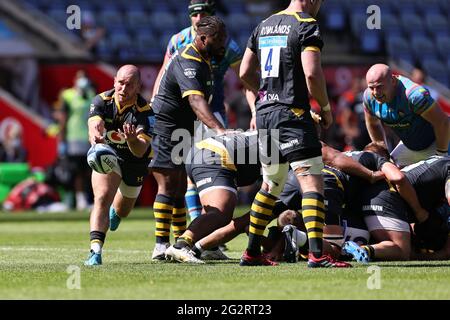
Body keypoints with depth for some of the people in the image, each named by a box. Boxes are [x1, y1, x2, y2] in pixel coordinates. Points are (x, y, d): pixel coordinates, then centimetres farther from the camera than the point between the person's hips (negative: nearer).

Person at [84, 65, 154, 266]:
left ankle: (114, 212, 60)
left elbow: (141, 151, -35)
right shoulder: (101, 101, -20)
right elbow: (95, 127, -37)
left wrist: (133, 139, -58)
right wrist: (96, 139, -61)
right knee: (102, 198, -27)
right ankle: (95, 251, -33)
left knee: (122, 211, 21)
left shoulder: (145, 112, -27)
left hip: (134, 164, 1)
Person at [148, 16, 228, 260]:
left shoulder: (201, 60, 11)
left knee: (179, 188, 12)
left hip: (180, 131, 10)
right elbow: (196, 101, -39)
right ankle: (161, 246, -14)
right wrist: (219, 129, -51)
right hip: (165, 128, -10)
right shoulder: (188, 63, -23)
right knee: (168, 185, -13)